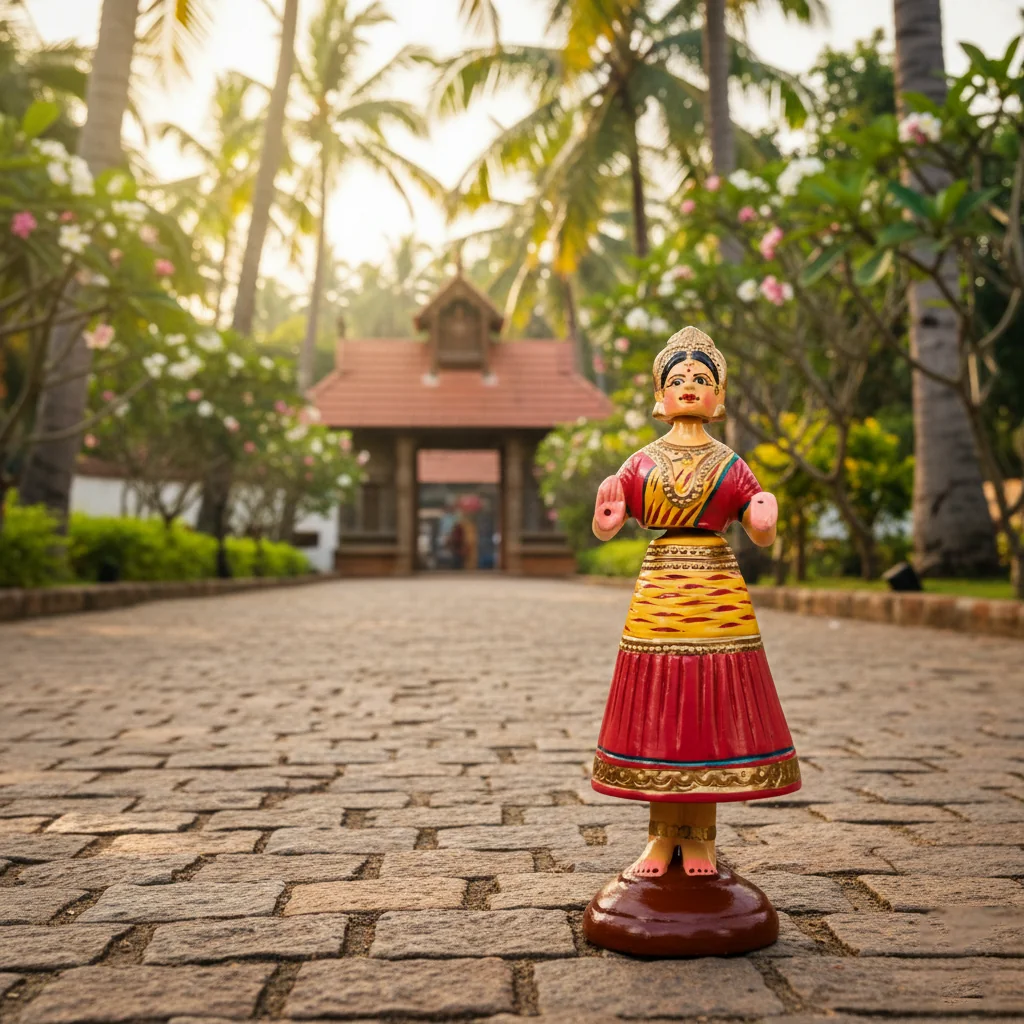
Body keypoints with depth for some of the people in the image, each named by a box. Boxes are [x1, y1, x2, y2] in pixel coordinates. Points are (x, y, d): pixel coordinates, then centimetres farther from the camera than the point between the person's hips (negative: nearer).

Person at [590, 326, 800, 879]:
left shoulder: (730, 465, 7)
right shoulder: (641, 464, 7)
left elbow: (763, 534, 4)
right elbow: (606, 527, 5)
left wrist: (766, 521, -18)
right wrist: (605, 512, -17)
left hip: (719, 596, 0)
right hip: (658, 592, 0)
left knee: (711, 710, 1)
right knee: (657, 712, 2)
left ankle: (700, 837, 14)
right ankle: (663, 835, 15)